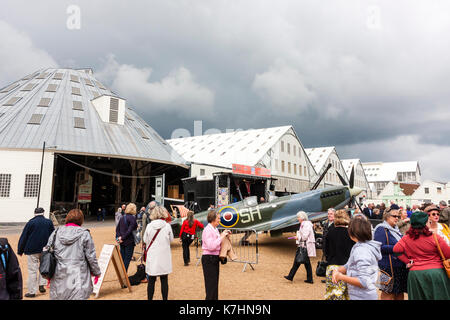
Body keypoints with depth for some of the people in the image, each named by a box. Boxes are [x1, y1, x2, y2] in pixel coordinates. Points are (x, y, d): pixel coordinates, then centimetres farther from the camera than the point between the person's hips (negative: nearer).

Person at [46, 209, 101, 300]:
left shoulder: (56, 233, 5)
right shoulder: (84, 234, -6)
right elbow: (91, 256, -4)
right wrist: (96, 272, 9)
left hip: (58, 279, 4)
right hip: (78, 278, -4)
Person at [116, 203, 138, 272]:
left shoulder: (123, 217, 8)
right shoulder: (132, 218, -14)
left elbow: (117, 228, 8)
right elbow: (130, 230, -21)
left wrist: (118, 236, 0)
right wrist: (123, 238, -14)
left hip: (122, 242, 7)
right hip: (129, 241, -7)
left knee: (122, 258, 16)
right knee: (128, 258, 2)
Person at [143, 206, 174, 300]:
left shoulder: (149, 226, -6)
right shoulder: (167, 226, -9)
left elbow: (145, 240, 6)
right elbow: (171, 239, 4)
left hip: (152, 257, 1)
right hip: (164, 257, -1)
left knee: (151, 281, 11)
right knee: (164, 280, 9)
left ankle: (150, 298, 18)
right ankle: (165, 298, 14)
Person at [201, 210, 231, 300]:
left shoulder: (215, 229, 11)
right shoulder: (207, 230, -16)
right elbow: (211, 246, -25)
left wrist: (223, 235, 6)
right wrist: (221, 237, -19)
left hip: (215, 258, 9)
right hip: (208, 259, -9)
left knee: (215, 282, 15)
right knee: (211, 282, -3)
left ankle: (215, 298, 24)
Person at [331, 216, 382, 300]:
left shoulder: (362, 251, -23)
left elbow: (364, 282, -27)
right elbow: (348, 266, 13)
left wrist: (341, 277, -20)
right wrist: (337, 270, -6)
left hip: (364, 297, -8)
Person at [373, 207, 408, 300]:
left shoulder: (396, 229, 16)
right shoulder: (381, 229, -11)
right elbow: (380, 247, -20)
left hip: (400, 267, 9)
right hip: (388, 267, -8)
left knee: (400, 291, 14)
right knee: (388, 292, -2)